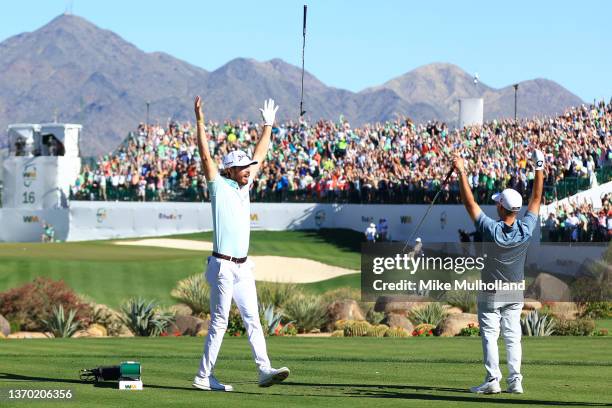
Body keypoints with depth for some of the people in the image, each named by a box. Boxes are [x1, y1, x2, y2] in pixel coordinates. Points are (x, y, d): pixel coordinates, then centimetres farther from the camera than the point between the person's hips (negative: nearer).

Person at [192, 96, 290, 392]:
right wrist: (199, 121, -19)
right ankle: (204, 376, -1)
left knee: (253, 319, 0)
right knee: (219, 321, -6)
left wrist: (268, 126, 27)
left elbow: (259, 157, 26)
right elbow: (205, 156, -13)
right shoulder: (219, 186, -3)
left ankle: (264, 370, -6)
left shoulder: (244, 186, 16)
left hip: (243, 267, 7)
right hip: (223, 265, -7)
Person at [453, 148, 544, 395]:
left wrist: (461, 172, -15)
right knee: (513, 336, 8)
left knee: (490, 335, 1)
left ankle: (492, 380, -6)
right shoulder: (526, 229, -14)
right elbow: (536, 199, -2)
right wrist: (539, 169, 4)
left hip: (491, 295, -4)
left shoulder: (491, 230, -22)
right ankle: (515, 381, 4)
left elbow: (469, 202, -19)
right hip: (516, 294, 4)